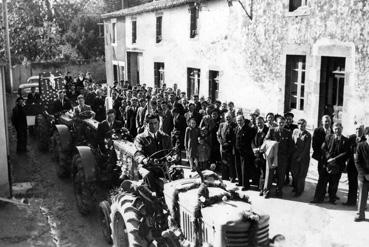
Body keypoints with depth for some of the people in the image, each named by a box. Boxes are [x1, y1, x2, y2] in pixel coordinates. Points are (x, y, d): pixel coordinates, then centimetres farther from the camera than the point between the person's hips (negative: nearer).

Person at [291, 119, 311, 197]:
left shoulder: (308, 135, -9)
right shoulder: (295, 131, 4)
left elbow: (307, 148, -10)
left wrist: (301, 157, -12)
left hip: (304, 157, -3)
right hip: (294, 156, 3)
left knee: (301, 175, 2)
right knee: (294, 173, 8)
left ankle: (299, 191, 16)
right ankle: (295, 187, 28)